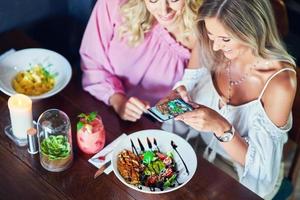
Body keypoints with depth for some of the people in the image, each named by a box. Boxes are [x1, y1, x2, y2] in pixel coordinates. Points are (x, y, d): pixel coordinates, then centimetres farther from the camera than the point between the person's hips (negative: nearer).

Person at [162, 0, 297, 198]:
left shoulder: (279, 83, -27)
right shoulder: (206, 49, -13)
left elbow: (258, 165, -20)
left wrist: (222, 128, -34)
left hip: (244, 182, -4)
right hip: (198, 155, 4)